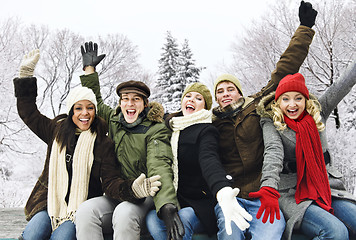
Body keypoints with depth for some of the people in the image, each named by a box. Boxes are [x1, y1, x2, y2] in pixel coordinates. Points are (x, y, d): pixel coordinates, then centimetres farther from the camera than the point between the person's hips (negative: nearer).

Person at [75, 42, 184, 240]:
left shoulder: (156, 130, -4)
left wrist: (168, 207, -37)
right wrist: (89, 69, 31)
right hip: (116, 195, 5)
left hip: (146, 197, -4)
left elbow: (159, 167, -21)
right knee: (86, 211, -27)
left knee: (124, 213, -37)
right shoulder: (113, 120, 13)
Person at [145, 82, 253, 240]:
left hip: (199, 203, -5)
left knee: (183, 217, -34)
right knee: (152, 219, -24)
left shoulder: (206, 131, -7)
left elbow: (209, 160, -27)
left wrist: (223, 191, -48)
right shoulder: (170, 125, 13)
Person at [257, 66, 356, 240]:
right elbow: (273, 152, -22)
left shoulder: (318, 112, 10)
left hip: (329, 189, 5)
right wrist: (270, 187, -39)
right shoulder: (271, 123, -3)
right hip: (293, 195, -4)